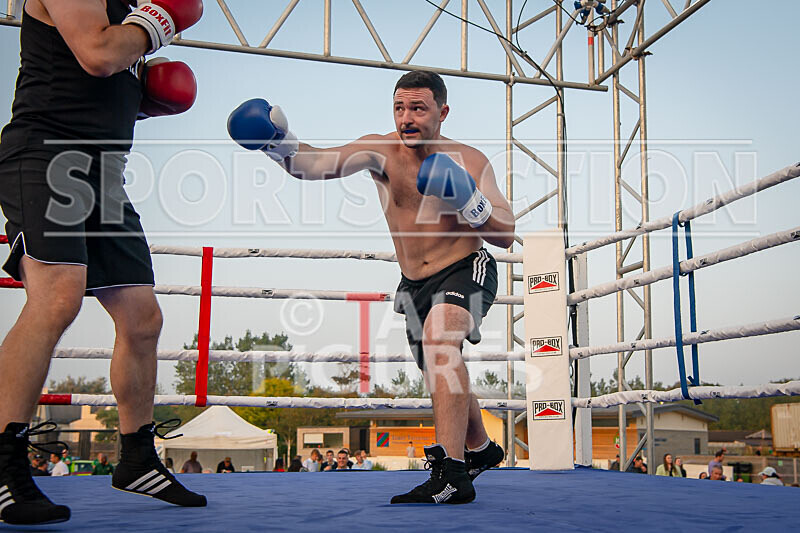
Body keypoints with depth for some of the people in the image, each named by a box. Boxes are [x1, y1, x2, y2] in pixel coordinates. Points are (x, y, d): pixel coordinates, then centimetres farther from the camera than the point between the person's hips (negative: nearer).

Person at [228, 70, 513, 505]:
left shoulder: (470, 161, -13)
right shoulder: (381, 150, -10)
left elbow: (506, 236, -14)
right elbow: (319, 164, -28)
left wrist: (468, 200, -31)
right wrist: (279, 143, -47)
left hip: (465, 272, -4)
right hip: (415, 285, 5)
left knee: (440, 339, -36)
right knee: (443, 379, 20)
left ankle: (452, 473, -38)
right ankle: (481, 449, 49)